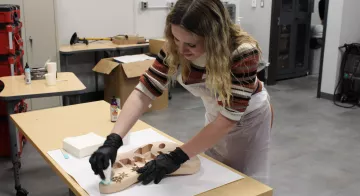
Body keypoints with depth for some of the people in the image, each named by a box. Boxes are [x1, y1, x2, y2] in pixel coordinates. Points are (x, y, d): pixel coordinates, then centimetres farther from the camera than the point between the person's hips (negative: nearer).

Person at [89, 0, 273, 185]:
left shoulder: (243, 52, -37)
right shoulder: (175, 48, -25)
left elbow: (228, 118, -36)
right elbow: (144, 91, -25)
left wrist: (177, 157, -38)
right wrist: (113, 140, -37)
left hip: (249, 116, -4)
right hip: (215, 115, 4)